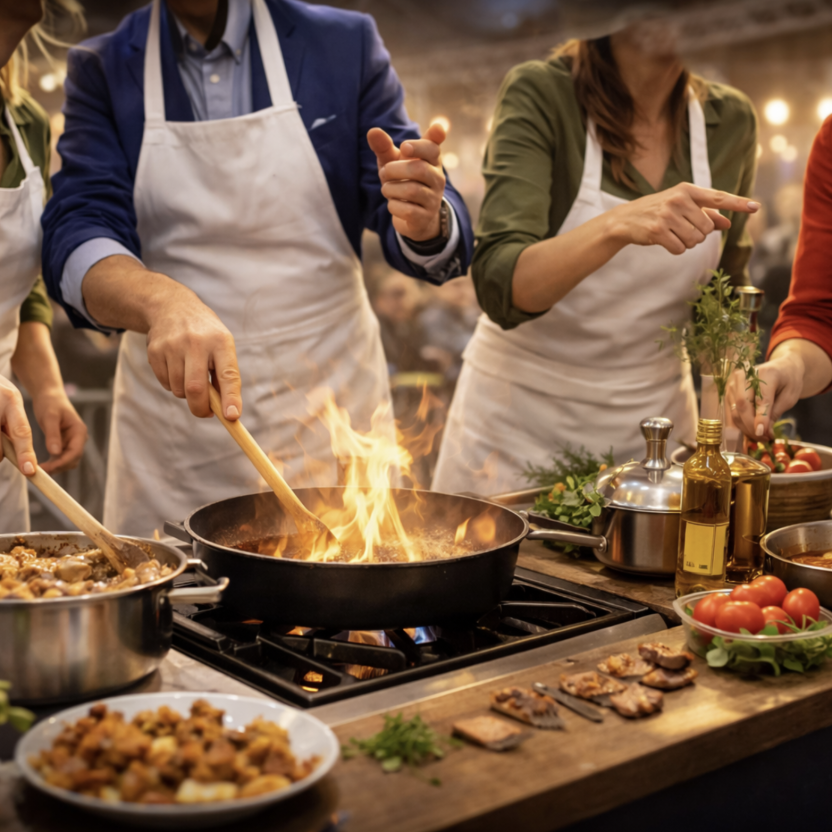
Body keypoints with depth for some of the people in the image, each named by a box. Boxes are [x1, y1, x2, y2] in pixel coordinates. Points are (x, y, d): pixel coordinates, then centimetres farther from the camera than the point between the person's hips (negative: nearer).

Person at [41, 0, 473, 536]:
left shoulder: (345, 44, 1)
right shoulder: (101, 70, 3)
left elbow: (442, 247, -1)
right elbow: (76, 233, -12)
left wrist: (427, 225, -26)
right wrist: (162, 301, -33)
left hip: (331, 416, 0)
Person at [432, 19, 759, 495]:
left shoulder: (731, 120, -3)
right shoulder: (541, 94, -15)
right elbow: (500, 286, -26)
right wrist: (618, 226, -40)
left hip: (655, 419, 4)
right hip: (519, 416, -3)